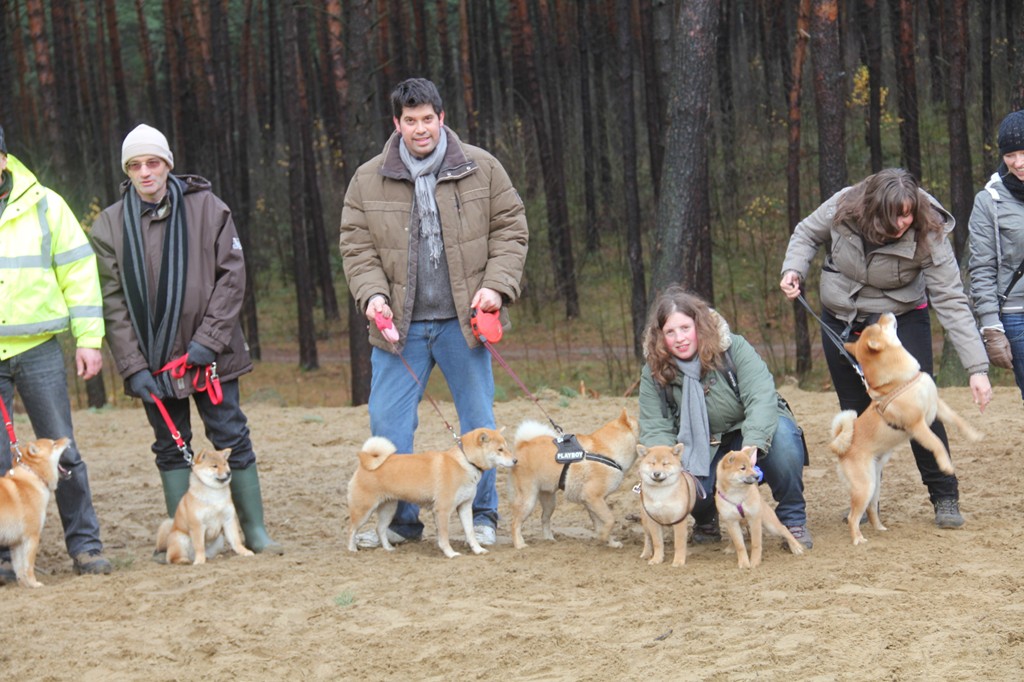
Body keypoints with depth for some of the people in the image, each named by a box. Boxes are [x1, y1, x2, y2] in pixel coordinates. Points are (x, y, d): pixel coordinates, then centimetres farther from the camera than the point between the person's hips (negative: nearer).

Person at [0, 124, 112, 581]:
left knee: (62, 453, 2)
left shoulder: (43, 205, 4)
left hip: (38, 350, 0)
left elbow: (78, 271, 6)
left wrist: (89, 339, 1)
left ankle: (84, 544, 12)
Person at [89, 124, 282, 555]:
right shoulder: (110, 224, 2)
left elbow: (232, 278, -3)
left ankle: (255, 530, 10)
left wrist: (209, 341, -12)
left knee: (232, 439, 1)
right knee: (170, 447, 8)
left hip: (209, 356, -1)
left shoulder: (207, 209, -1)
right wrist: (133, 366, -9)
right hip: (154, 360, 1)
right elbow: (113, 302, 0)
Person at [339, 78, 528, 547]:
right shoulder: (368, 181, 4)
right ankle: (397, 518, 12)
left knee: (479, 421, 5)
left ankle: (482, 516, 19)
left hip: (462, 321, -1)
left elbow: (511, 230, 5)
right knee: (388, 423, -1)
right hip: (400, 326, 1)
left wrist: (496, 285, -8)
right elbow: (356, 246, 6)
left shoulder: (481, 169, 3)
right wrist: (371, 294, -11)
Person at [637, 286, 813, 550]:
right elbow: (655, 429, -12)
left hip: (752, 434, -1)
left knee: (783, 434, -36)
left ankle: (793, 519, -12)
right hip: (704, 451, 1)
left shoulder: (733, 348, -17)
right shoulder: (654, 373, -8)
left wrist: (751, 447, -46)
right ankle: (706, 521, 10)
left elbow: (761, 397, -29)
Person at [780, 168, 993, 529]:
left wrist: (977, 368, -34)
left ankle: (945, 497, 1)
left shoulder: (928, 235, -28)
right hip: (840, 322, 3)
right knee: (855, 412, 7)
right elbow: (806, 234, 0)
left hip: (900, 320, -3)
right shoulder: (844, 208, -22)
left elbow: (951, 302, -29)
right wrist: (794, 269, -20)